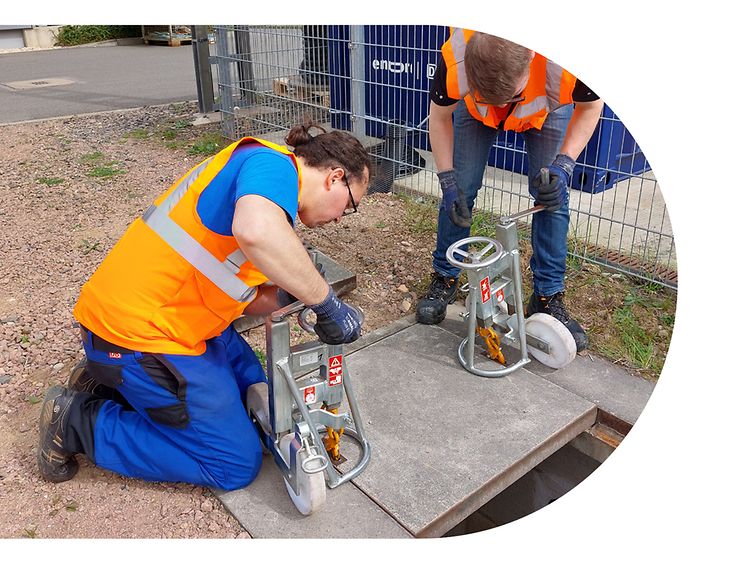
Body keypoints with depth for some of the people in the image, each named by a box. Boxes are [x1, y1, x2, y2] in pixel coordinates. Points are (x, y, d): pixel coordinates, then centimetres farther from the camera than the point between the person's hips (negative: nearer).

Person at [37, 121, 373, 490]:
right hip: (138, 332, -10)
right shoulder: (273, 164, -17)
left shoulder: (274, 195, 14)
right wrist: (327, 304, -29)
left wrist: (292, 292, -6)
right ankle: (79, 421, 6)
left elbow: (245, 298, 12)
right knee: (236, 465, 2)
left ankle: (111, 383, 22)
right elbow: (255, 231, -41)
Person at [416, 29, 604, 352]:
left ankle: (548, 297, 5)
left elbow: (590, 107, -19)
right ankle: (445, 280, 13)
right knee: (460, 190, -6)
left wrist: (562, 166, -31)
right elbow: (439, 117, -18)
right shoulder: (454, 60, -41)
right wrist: (448, 183, -23)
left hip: (548, 107, 0)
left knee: (552, 195, -8)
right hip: (474, 106, 1)